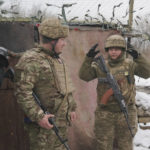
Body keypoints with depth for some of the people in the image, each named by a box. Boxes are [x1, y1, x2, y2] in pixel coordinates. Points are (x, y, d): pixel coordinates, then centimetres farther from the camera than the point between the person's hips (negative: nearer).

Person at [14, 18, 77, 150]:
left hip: (62, 121, 9)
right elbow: (22, 92, -22)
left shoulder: (58, 59, 13)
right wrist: (38, 116, -25)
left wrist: (72, 108, 22)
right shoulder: (31, 60, -16)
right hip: (44, 122, -9)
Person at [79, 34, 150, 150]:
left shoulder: (130, 64, -2)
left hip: (126, 113, -1)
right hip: (105, 114, 1)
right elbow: (84, 75, -6)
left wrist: (138, 58, -28)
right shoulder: (100, 66, 1)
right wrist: (89, 58, -16)